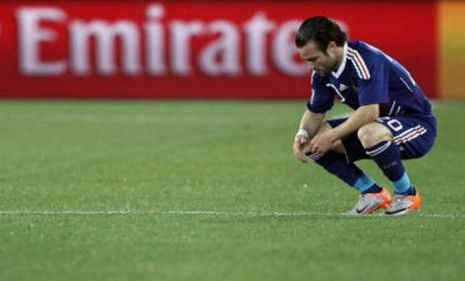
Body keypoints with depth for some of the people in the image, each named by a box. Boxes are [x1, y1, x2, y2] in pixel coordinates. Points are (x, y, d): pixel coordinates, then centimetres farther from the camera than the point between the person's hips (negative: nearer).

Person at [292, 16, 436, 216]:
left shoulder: (364, 59, -28)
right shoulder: (323, 70, -2)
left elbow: (370, 111, -36)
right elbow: (315, 111, 9)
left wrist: (331, 136, -31)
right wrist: (303, 134, -12)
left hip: (416, 124, -8)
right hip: (381, 123, 9)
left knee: (369, 133, -40)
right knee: (313, 142, -5)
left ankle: (406, 194, -15)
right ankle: (372, 193, 3)